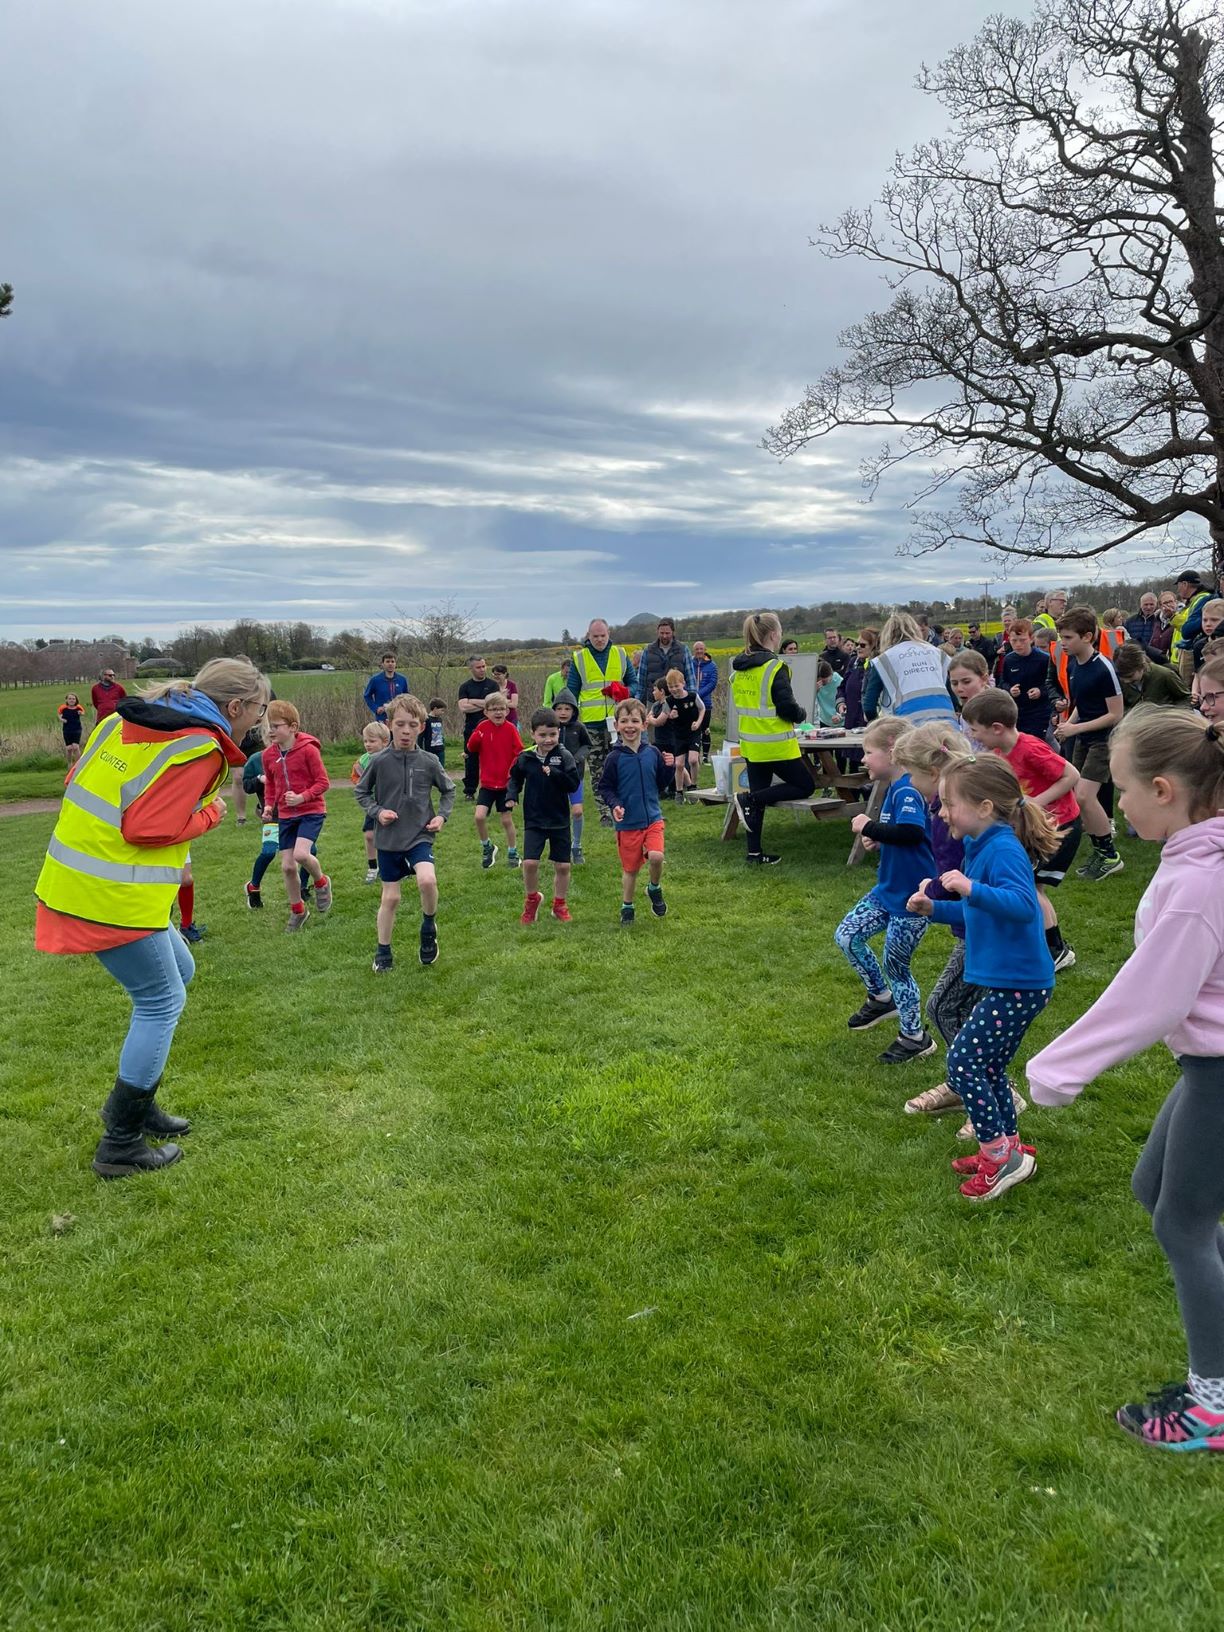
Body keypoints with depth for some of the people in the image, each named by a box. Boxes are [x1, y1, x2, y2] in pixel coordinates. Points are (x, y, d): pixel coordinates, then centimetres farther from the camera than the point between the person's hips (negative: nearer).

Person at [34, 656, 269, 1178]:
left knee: (178, 971, 23)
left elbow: (77, 781, 13)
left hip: (72, 876, 9)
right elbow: (148, 828, -20)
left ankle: (135, 1102, 31)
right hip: (115, 898, -9)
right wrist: (209, 815, -5)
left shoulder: (126, 717, 11)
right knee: (161, 1003, 5)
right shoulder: (201, 748, -16)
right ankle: (121, 1145, 13)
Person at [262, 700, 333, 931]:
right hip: (286, 815, 5)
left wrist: (302, 797, -24)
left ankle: (321, 882, 6)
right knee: (287, 866, 4)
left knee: (301, 853, -26)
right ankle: (297, 910, 24)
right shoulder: (269, 754, 1)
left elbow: (323, 782, -12)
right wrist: (269, 805, 2)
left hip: (311, 811, -5)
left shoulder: (308, 750, -15)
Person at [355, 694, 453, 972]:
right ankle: (383, 951, 26)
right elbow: (361, 792, 6)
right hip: (388, 839, 0)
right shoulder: (379, 761, -8)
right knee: (390, 897, 7)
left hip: (420, 836, 0)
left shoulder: (428, 761, -5)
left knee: (427, 880, -26)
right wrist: (376, 811, -9)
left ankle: (429, 926, 4)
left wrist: (442, 815, -3)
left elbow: (449, 790, 11)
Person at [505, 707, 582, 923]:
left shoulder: (564, 757, -8)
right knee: (530, 863, -11)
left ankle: (559, 904, 27)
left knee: (563, 865, 6)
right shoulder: (525, 758, -3)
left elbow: (574, 784, -16)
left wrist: (554, 773, -28)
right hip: (534, 820, 0)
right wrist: (511, 795, -3)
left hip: (559, 821, 0)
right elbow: (515, 778, 14)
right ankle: (532, 899, 16)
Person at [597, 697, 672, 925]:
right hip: (628, 823, -1)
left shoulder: (652, 753, 1)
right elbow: (604, 787, -3)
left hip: (653, 818, 1)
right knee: (630, 868, 7)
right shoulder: (614, 758, -8)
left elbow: (662, 785, 9)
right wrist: (614, 805, -20)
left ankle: (655, 888, 11)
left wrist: (669, 768, -8)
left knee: (656, 856, -20)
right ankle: (626, 906, 28)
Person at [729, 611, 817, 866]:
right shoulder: (774, 667, -17)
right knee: (806, 786, 7)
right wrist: (802, 714, 2)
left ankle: (754, 853, 14)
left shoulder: (739, 667, 6)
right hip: (776, 745, -8)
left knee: (758, 796, 15)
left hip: (750, 743, 8)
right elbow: (787, 707, -18)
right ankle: (751, 798, -8)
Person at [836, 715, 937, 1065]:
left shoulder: (908, 791, -22)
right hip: (888, 889, 9)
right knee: (847, 935, 11)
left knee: (895, 964, 2)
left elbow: (911, 832, -39)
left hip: (913, 896, -9)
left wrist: (868, 827, -26)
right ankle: (881, 998, 30)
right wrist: (877, 839, 1)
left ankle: (915, 1037, 22)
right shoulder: (894, 789, 7)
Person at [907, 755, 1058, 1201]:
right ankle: (1007, 1149, 30)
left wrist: (971, 889, -44)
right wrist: (934, 909, 11)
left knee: (963, 1060, -8)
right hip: (1007, 981, 10)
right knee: (989, 1065, 18)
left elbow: (1022, 905, -34)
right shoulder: (981, 848, 12)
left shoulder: (1003, 851, -19)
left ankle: (1000, 1154, 1)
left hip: (1017, 984, -10)